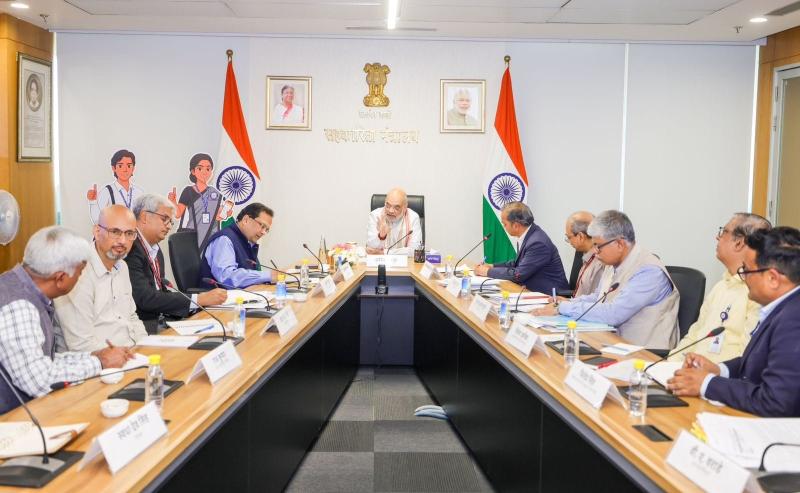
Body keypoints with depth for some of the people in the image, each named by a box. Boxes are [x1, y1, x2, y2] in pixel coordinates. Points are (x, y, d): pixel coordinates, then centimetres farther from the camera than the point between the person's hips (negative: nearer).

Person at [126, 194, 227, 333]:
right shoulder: (130, 249, -15)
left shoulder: (156, 251, 16)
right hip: (145, 327, -9)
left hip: (161, 321, 9)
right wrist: (199, 299, -21)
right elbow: (145, 298, -23)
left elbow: (162, 293, 12)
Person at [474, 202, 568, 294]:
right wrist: (493, 266, 5)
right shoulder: (526, 235, 2)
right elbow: (517, 263, 16)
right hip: (534, 291, 8)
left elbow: (518, 275, -20)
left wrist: (488, 272, -10)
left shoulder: (537, 243, -24)